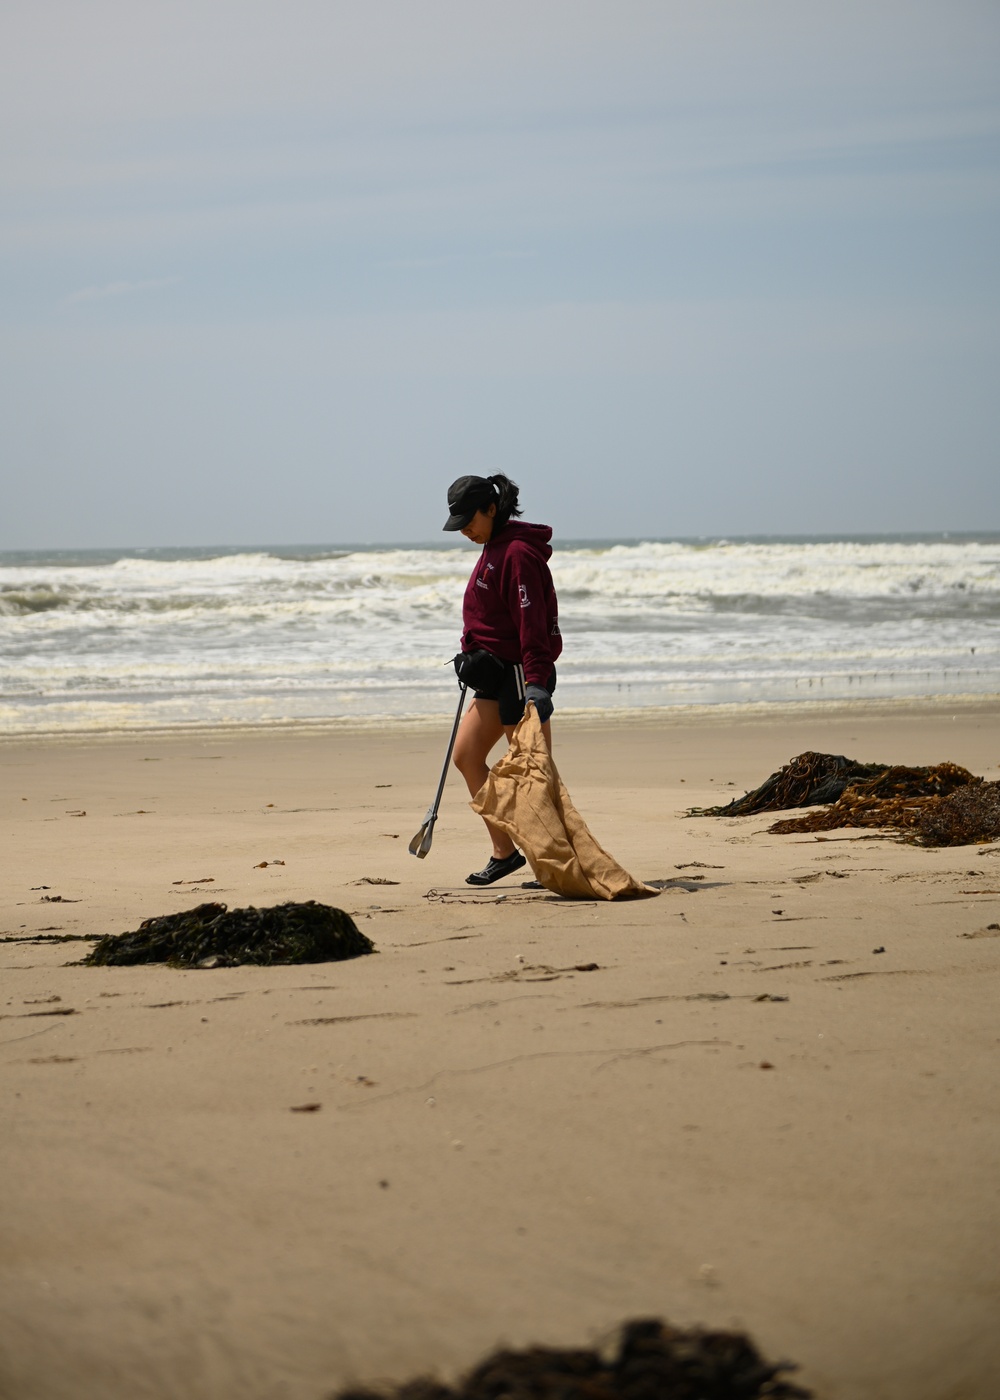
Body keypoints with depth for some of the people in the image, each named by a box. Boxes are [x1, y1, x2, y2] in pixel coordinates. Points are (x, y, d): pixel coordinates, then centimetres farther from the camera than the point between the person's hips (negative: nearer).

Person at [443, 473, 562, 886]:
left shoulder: (517, 554, -16)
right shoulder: (494, 549, 15)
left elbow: (532, 623, -23)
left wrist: (535, 682, -29)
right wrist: (475, 662, 26)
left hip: (521, 673, -10)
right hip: (496, 674, 10)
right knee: (466, 756, 9)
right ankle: (504, 852, 13)